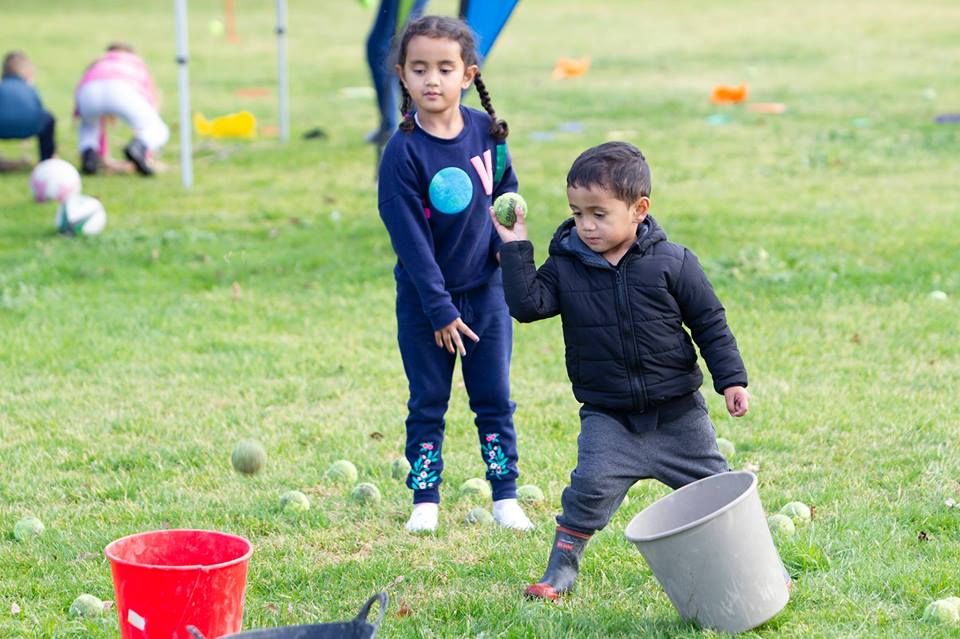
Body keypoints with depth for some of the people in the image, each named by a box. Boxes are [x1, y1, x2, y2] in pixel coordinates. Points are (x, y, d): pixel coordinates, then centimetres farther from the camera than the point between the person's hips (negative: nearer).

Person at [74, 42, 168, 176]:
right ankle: (138, 147, -17)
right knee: (159, 132, 17)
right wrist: (148, 155, 41)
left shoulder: (94, 65, 44)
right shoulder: (139, 64, 40)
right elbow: (152, 105, 37)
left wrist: (103, 155, 51)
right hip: (122, 92, -3)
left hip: (89, 93, 3)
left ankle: (88, 152, 4)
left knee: (89, 125, 37)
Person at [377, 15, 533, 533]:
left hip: (485, 288, 3)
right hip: (425, 297, -3)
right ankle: (425, 500, 18)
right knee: (427, 402, 7)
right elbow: (410, 238, -17)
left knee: (494, 398, 8)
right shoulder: (403, 152, -18)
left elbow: (505, 194, 10)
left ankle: (505, 496, 17)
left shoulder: (486, 130, -6)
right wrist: (439, 309, -16)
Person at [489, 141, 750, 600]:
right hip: (608, 415, 0)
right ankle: (561, 566, -2)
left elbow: (710, 323, -2)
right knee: (592, 484, -18)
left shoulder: (672, 263, -9)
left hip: (678, 410, 0)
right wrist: (515, 248, -18)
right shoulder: (566, 266, -4)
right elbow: (528, 304, -15)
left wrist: (731, 380, -5)